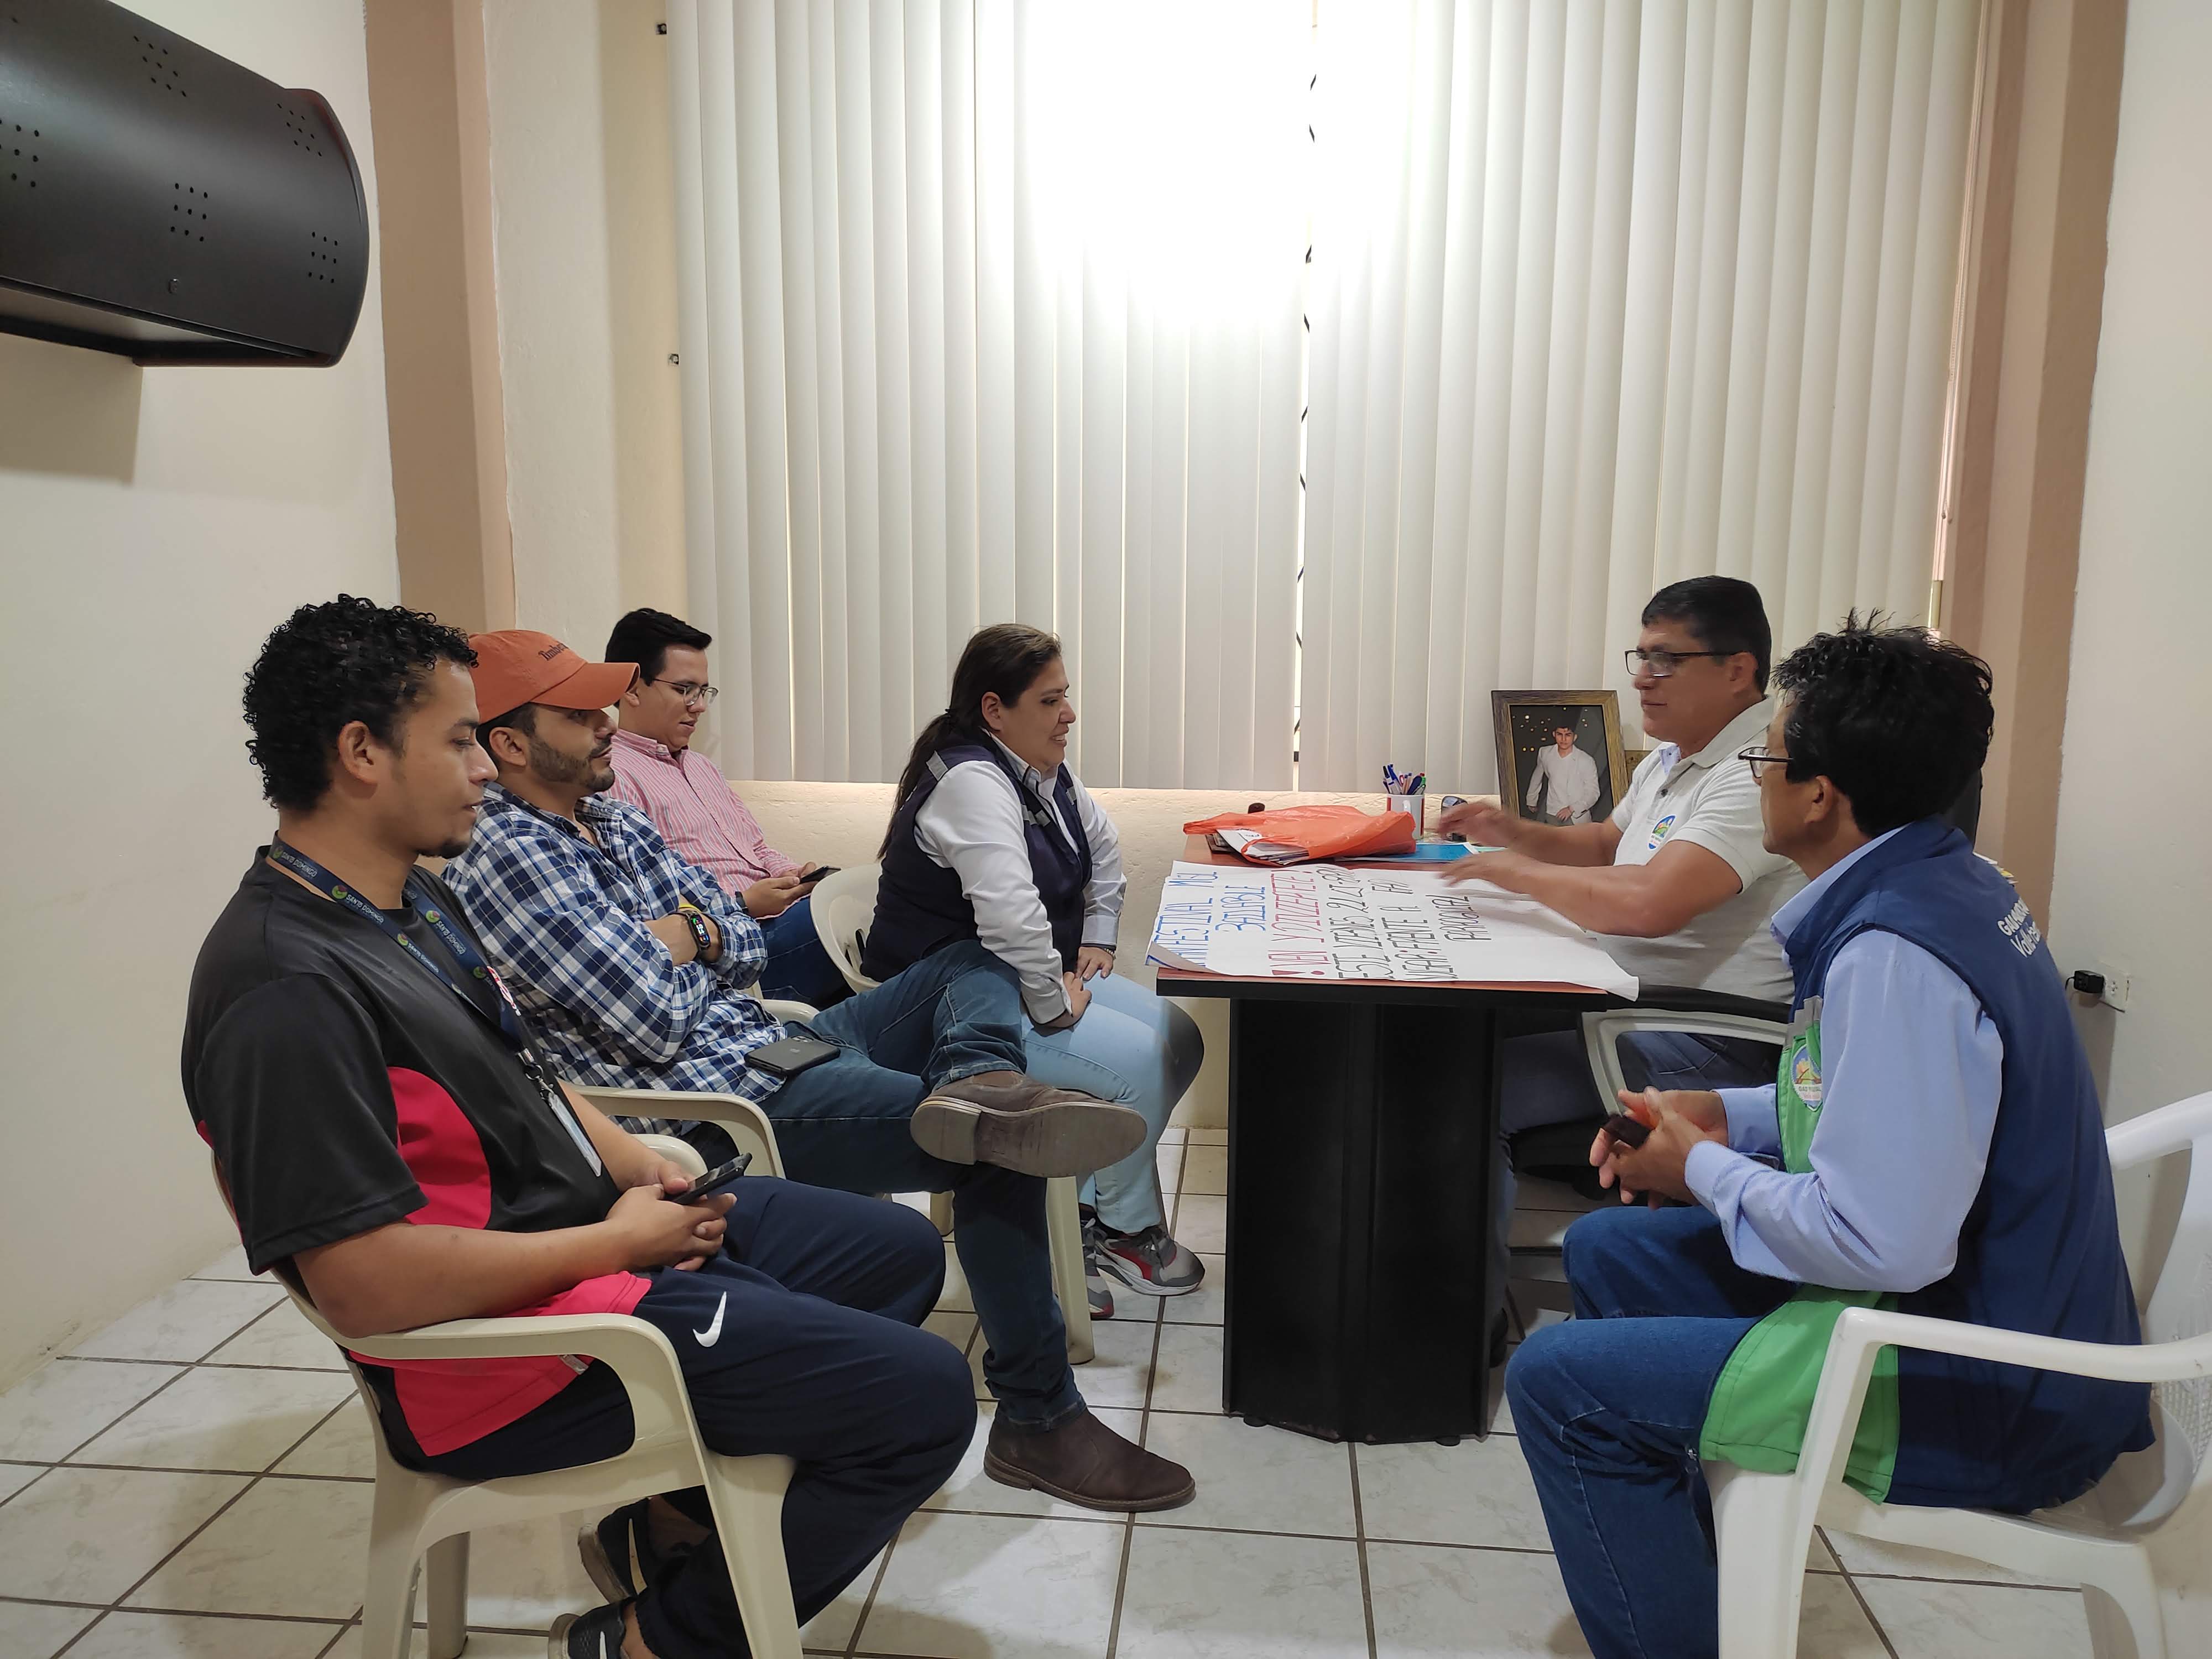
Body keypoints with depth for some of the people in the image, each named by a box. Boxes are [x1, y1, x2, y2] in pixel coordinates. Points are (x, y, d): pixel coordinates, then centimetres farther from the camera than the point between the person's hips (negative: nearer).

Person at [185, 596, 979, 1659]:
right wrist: (616, 1241, -19)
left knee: (901, 1251, 17)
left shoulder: (414, 896, 7)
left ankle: (675, 1506, 20)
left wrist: (638, 1167, 2)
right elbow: (366, 1286, -29)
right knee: (926, 1398, -13)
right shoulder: (289, 992, -25)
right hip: (512, 1350, -10)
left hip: (601, 1228, 10)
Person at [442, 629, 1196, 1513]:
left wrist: (690, 930, -7)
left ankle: (977, 1083, -24)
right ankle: (1039, 1420, -5)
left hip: (773, 1041, 10)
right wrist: (677, 948, 0)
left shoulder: (616, 821, 14)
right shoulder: (501, 860, -15)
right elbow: (654, 1023, -21)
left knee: (978, 960, 10)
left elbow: (746, 945, 15)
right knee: (1000, 1157, -18)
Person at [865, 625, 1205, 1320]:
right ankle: (1125, 1229, 7)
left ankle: (1082, 1209, 6)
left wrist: (1097, 941, 16)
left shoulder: (1043, 770, 6)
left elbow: (1101, 842, 25)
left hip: (1041, 973, 10)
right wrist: (1056, 1004, -26)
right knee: (1141, 1062, -18)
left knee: (1179, 1040, 0)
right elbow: (1008, 915, -38)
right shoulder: (972, 781, -25)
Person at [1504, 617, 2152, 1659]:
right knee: (1604, 1251, 17)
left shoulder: (1895, 956, -29)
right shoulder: (1948, 884, 4)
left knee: (1554, 1380, -12)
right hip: (1996, 1307, 10)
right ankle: (1673, 1567, 33)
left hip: (1989, 1400, -10)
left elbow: (1883, 1243, -32)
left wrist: (1706, 1171, -14)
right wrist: (1724, 1116, 6)